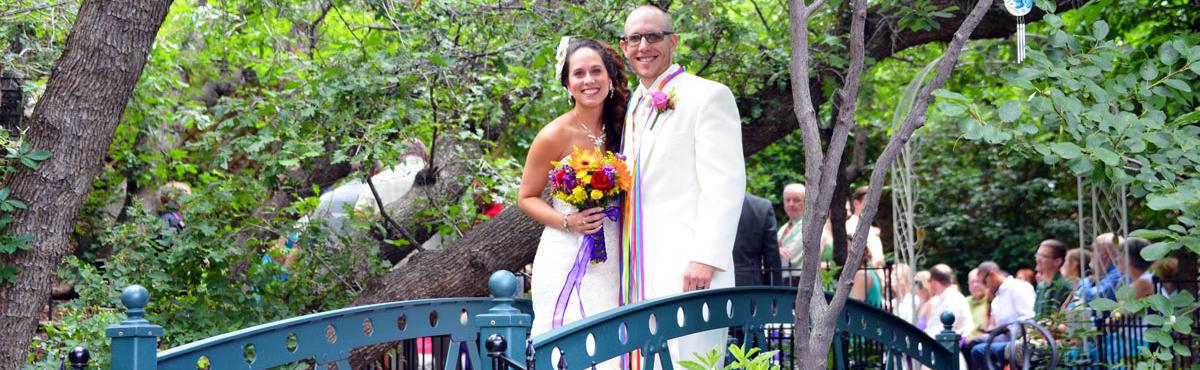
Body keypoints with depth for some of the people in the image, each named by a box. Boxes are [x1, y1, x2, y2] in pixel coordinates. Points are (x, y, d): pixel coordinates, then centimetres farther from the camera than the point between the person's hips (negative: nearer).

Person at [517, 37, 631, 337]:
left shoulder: (618, 127, 6)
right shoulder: (555, 135, -9)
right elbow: (526, 198, -1)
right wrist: (567, 222, -16)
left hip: (611, 257, 5)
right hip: (566, 258, -4)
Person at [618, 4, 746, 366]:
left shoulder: (708, 96, -3)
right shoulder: (632, 108, 21)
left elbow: (725, 186, -10)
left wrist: (705, 258, -18)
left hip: (686, 267, -7)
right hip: (640, 273, 7)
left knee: (685, 360, -12)